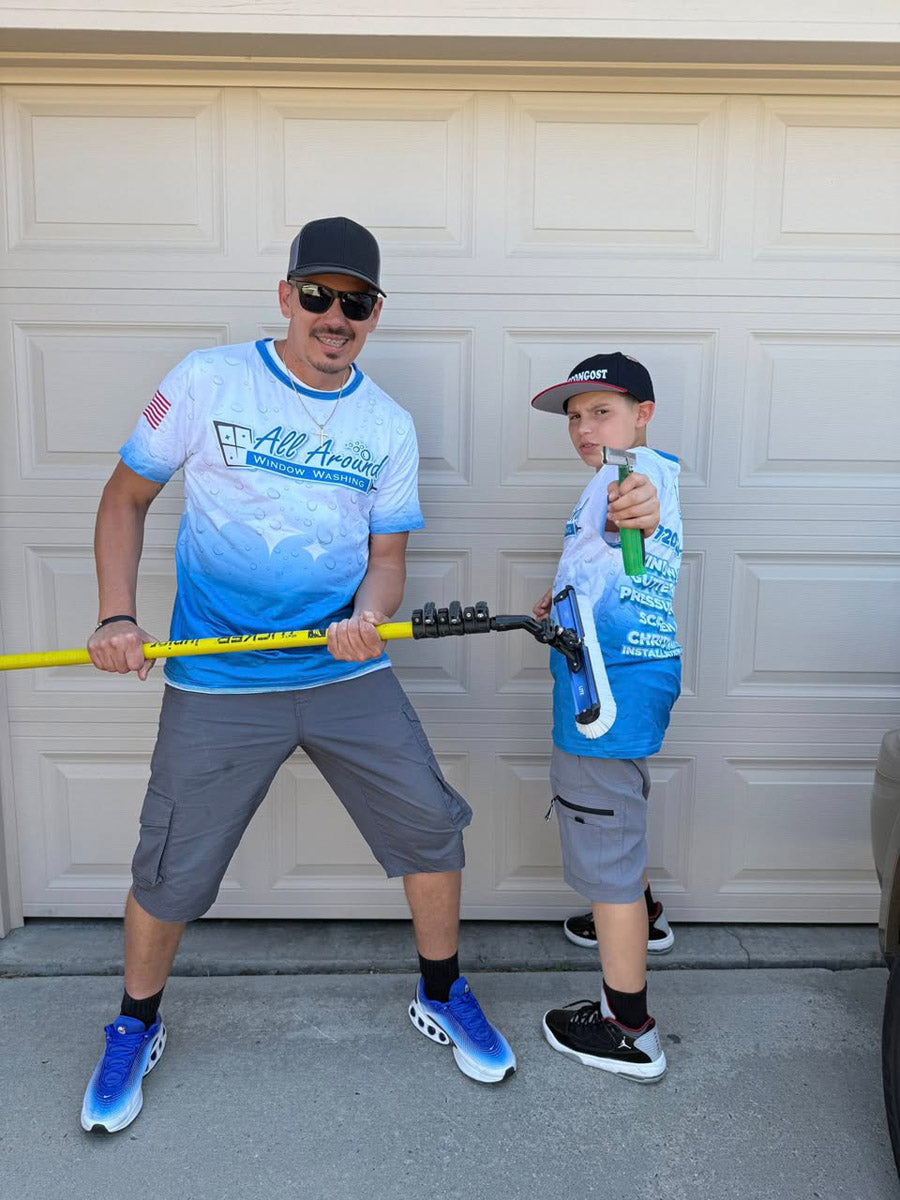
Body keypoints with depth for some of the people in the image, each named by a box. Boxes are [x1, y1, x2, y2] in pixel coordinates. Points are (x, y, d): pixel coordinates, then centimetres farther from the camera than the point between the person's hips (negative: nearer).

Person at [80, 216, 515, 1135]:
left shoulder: (389, 426, 5)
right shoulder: (208, 380, -3)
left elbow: (386, 555, 7)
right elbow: (126, 499, 3)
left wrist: (368, 618, -15)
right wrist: (117, 616, -9)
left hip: (350, 675, 3)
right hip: (216, 683, -2)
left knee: (431, 824, 3)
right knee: (173, 871, 4)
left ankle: (441, 999, 29)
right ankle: (134, 1031, 34)